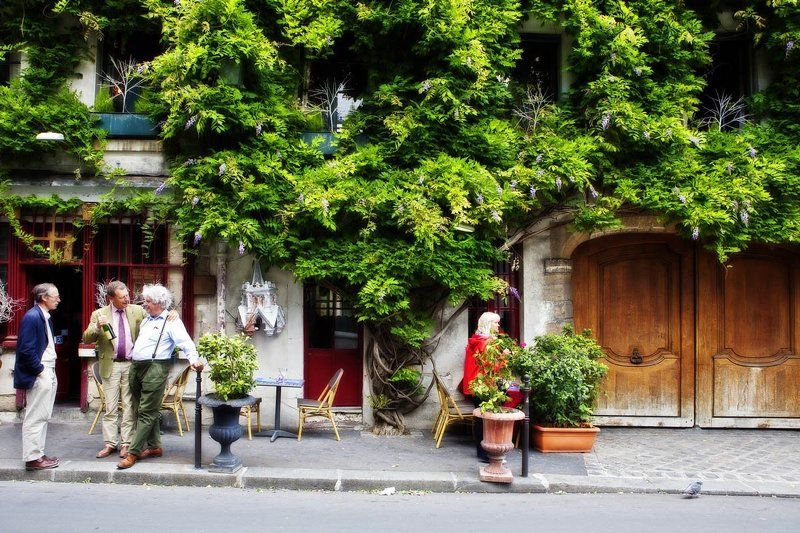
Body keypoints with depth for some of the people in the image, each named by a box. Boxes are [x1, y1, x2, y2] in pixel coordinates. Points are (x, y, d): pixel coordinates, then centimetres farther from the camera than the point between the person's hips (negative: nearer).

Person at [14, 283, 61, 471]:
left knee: (42, 416, 15)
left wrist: (51, 371, 10)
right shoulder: (32, 317, -16)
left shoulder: (45, 316, 12)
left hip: (48, 373, 10)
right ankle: (32, 458, 5)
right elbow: (26, 350, -20)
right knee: (35, 417, -2)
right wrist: (40, 370, -14)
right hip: (39, 375, -10)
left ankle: (38, 454, 24)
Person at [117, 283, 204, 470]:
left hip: (155, 369, -9)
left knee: (146, 413, -6)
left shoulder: (171, 322, -6)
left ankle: (133, 453, -4)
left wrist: (194, 358, -33)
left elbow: (185, 342, -18)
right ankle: (154, 447, 23)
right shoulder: (147, 320, 20)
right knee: (143, 410, 13)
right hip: (136, 368, 9)